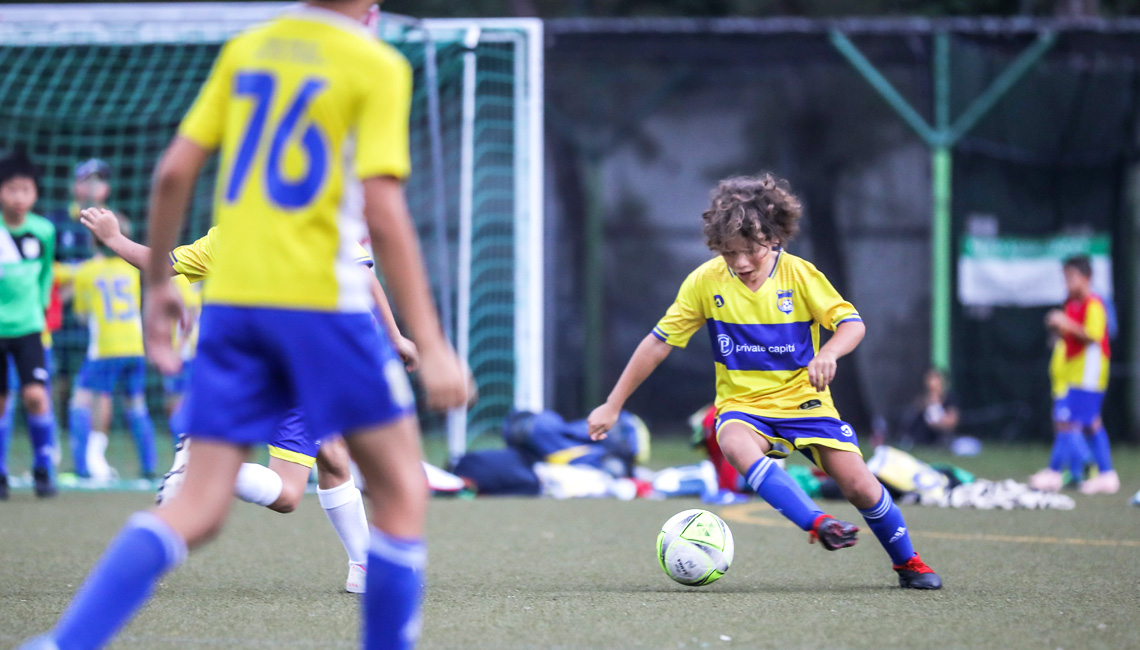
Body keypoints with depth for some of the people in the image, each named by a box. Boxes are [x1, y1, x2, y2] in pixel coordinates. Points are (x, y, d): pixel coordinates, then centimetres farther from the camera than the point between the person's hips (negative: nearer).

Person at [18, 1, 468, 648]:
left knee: (197, 509, 3)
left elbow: (174, 170, 7)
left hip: (230, 302, 5)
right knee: (401, 491, 11)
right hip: (323, 302, -5)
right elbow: (383, 213, -14)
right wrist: (432, 346, -13)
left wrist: (159, 281, 20)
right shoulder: (378, 68, -5)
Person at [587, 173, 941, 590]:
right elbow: (659, 343, -2)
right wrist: (612, 406, -2)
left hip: (803, 399, 0)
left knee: (861, 488, -10)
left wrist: (828, 353, -34)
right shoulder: (704, 282, -8)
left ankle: (907, 562, 17)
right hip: (743, 405, 0)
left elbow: (852, 323, -11)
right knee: (738, 448, -37)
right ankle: (819, 524, -42)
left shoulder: (798, 274, -10)